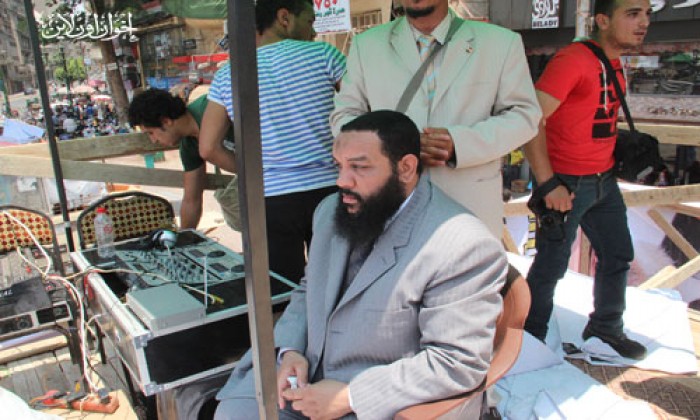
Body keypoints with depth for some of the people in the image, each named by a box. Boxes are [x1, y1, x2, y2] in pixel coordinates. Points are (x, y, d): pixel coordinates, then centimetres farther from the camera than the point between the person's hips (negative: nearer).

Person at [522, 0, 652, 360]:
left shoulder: (617, 66, 12)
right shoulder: (572, 59, -18)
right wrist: (548, 184, -26)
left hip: (604, 181, 9)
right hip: (566, 184, -9)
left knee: (618, 256, 18)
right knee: (551, 265, 2)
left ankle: (606, 327, 39)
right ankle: (531, 339, 21)